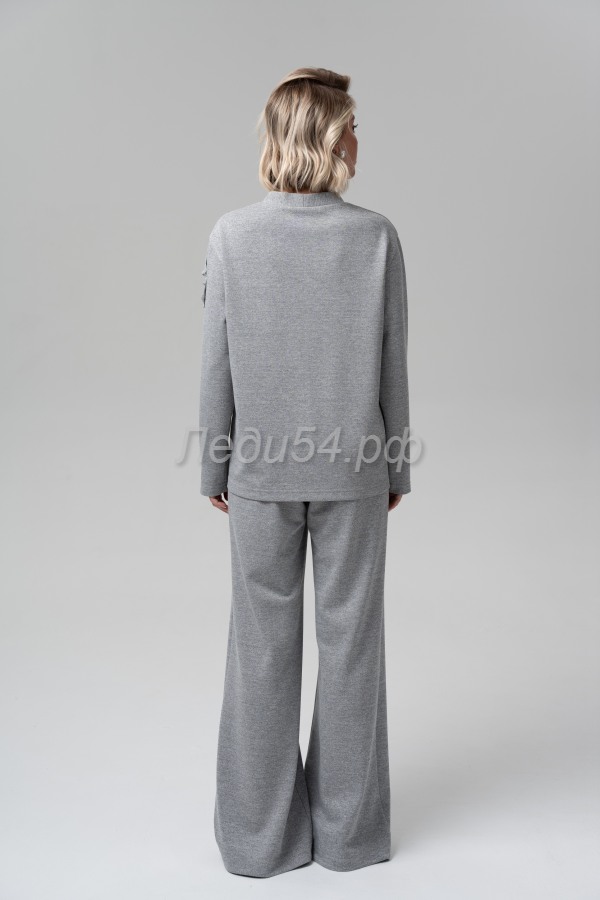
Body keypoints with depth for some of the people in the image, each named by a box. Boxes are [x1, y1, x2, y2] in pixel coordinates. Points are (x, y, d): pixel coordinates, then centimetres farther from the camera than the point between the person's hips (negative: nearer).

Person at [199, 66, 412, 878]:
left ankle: (260, 833, 25)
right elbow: (391, 368, -3)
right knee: (350, 639, 12)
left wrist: (215, 468, 7)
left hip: (261, 470, 0)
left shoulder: (232, 235, -8)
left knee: (264, 643, 11)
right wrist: (395, 467, 9)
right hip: (353, 470, 0)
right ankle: (348, 828, 26)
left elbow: (217, 367, -5)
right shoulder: (377, 237, -8)